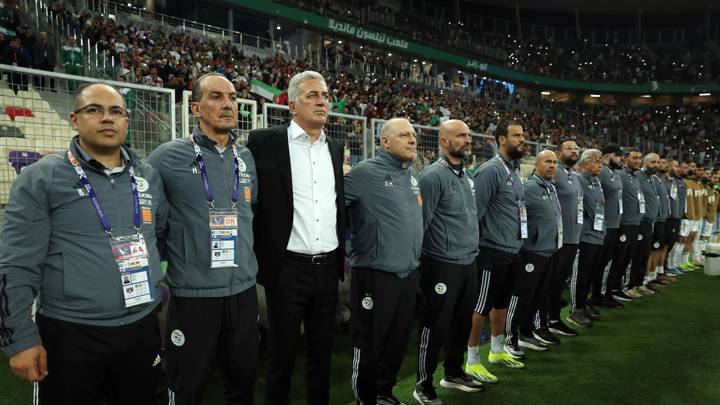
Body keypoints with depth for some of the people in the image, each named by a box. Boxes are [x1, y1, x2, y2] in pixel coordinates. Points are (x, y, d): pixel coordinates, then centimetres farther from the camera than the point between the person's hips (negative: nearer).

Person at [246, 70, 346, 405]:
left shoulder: (335, 148, 9)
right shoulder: (264, 142, -7)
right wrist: (257, 256, -4)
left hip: (328, 267, 5)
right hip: (287, 268, -4)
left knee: (322, 353, 17)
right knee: (282, 355, 10)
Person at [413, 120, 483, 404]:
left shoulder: (467, 176, 12)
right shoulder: (433, 176, -14)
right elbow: (421, 223, -14)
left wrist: (472, 250, 17)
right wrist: (418, 261, -12)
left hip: (469, 263, 8)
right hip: (443, 265, -8)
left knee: (462, 322, 18)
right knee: (436, 327, 2)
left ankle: (454, 373, 36)